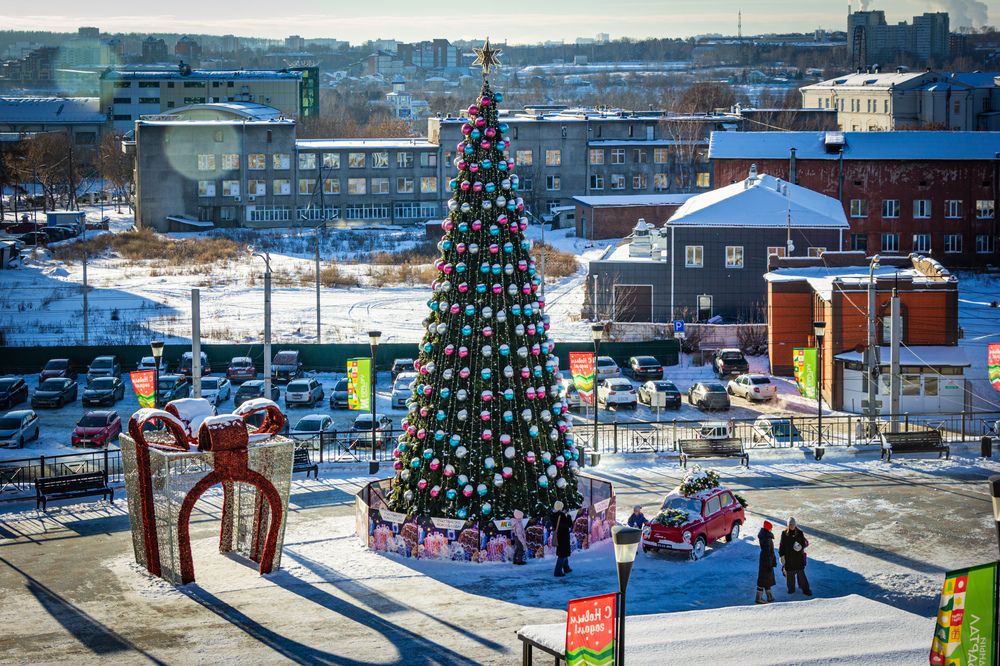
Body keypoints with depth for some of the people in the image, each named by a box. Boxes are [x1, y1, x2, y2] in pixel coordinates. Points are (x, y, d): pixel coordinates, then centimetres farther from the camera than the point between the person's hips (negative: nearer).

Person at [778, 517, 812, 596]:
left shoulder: (799, 533, -2)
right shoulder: (784, 533, -2)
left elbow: (804, 543, 2)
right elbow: (782, 545, 2)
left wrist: (801, 547, -21)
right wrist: (782, 556, -2)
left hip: (798, 556, -1)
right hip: (788, 557, 1)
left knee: (801, 573, -2)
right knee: (789, 573, 7)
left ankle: (805, 589, 4)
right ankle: (791, 588, 23)